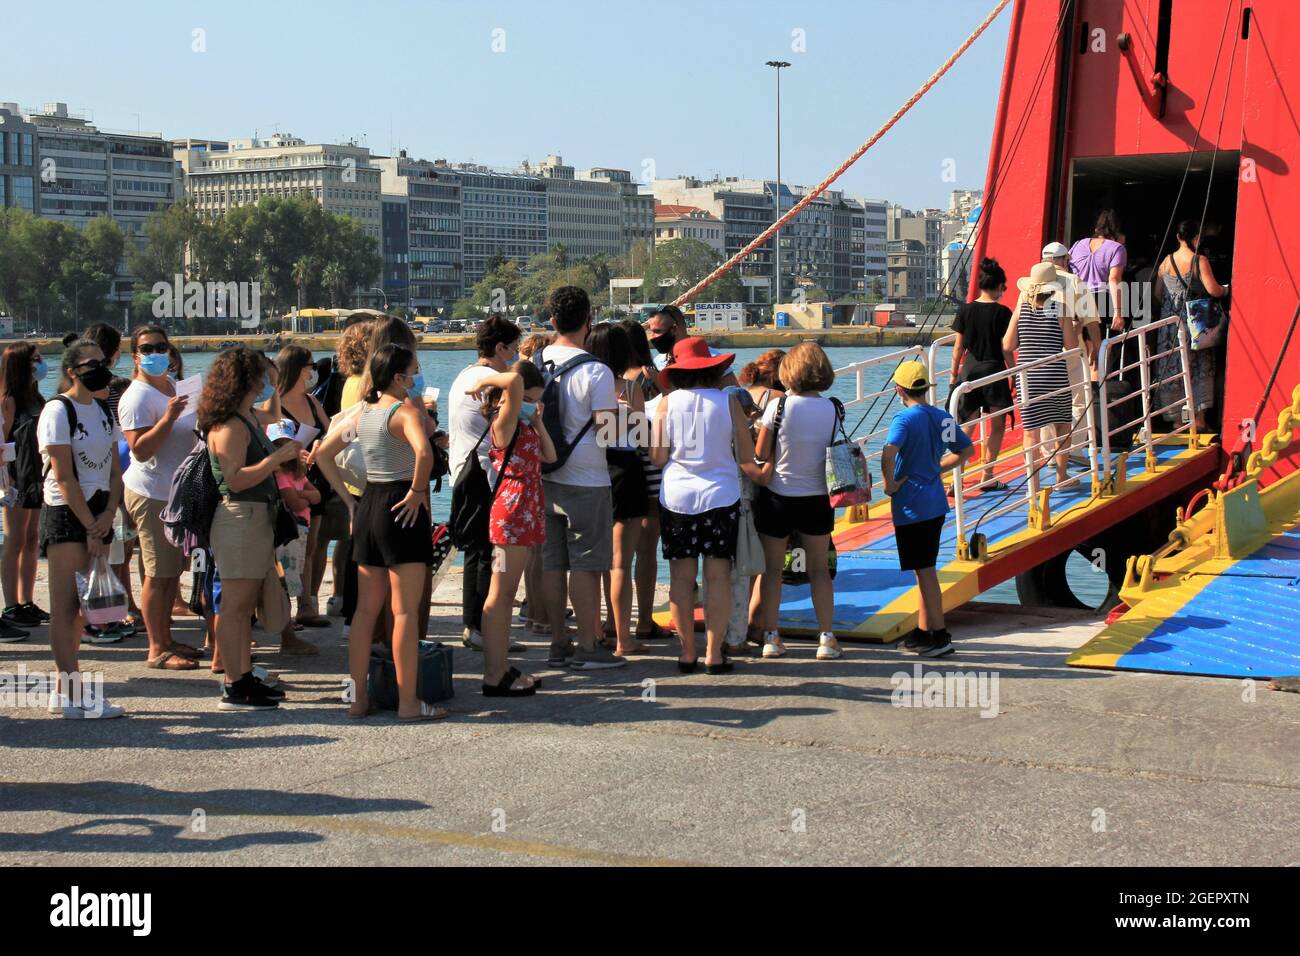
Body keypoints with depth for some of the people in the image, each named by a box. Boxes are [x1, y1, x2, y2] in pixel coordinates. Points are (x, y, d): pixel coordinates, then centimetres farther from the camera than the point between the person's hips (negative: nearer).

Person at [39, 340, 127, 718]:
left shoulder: (103, 410, 13)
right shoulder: (58, 411, -10)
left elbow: (114, 469, 11)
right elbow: (63, 477, -14)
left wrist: (108, 516, -4)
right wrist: (91, 528, -13)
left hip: (98, 514, 8)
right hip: (66, 514, -8)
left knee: (82, 605, 9)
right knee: (65, 607, -6)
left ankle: (63, 690, 15)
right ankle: (75, 698, -8)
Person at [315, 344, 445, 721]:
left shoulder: (363, 413, 10)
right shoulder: (406, 411, -12)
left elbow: (323, 454, 17)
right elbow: (423, 452, -33)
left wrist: (348, 497, 13)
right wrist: (417, 491, -18)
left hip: (368, 506, 7)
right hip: (402, 509, -7)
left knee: (366, 608, 12)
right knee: (405, 610, -3)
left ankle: (358, 697, 16)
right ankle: (408, 702, 0)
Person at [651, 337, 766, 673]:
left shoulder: (667, 403, -2)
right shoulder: (728, 402, -3)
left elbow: (658, 457, -2)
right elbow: (747, 459, -1)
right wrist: (761, 475, 19)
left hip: (676, 496, 1)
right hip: (720, 497, -1)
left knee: (681, 576, 8)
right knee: (717, 576, 5)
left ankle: (688, 652, 10)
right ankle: (714, 653, 5)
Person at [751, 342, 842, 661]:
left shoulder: (778, 406, -14)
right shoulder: (833, 410, -6)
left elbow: (761, 453, -10)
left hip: (777, 496, -2)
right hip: (817, 499, 2)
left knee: (772, 568, 10)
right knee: (820, 569, 12)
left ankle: (771, 638, 12)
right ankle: (826, 638, 10)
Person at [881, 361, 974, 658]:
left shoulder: (905, 419, -16)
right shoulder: (943, 417, 7)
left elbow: (888, 453, -33)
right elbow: (967, 451, 18)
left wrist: (890, 485, -18)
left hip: (911, 507, -8)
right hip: (936, 504, 8)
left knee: (925, 570, -2)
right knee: (926, 569, 16)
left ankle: (940, 635, 0)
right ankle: (923, 631, 24)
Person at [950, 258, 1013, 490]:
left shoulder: (965, 310, 0)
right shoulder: (1002, 312, -8)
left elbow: (958, 347, 3)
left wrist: (954, 374, 11)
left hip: (969, 370, 3)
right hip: (993, 370, -3)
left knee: (967, 427, 7)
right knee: (997, 425, 12)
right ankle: (987, 477, 11)